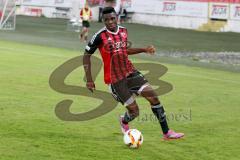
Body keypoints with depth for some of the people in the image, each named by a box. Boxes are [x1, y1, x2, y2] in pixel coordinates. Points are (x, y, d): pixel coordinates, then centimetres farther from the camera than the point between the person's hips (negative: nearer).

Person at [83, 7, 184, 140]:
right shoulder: (100, 36, -14)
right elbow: (86, 55, -6)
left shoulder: (123, 31, 4)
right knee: (134, 111, -6)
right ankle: (124, 122, 32)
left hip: (130, 72, 6)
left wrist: (144, 50, 15)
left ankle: (167, 133, 2)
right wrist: (89, 80, -9)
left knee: (153, 96, -6)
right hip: (114, 79, -6)